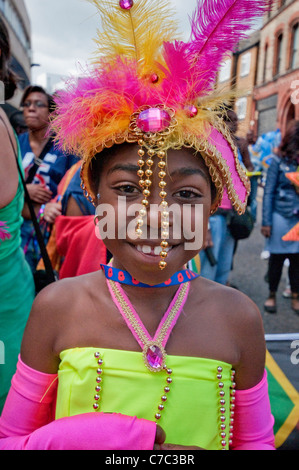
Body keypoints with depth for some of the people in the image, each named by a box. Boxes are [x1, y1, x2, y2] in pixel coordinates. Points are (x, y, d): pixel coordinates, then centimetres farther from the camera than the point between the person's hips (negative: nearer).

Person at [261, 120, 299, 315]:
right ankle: (272, 295, 23)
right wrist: (266, 222, -8)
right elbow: (269, 192, -4)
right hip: (281, 216, -2)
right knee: (277, 257, 7)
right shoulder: (279, 160, -4)